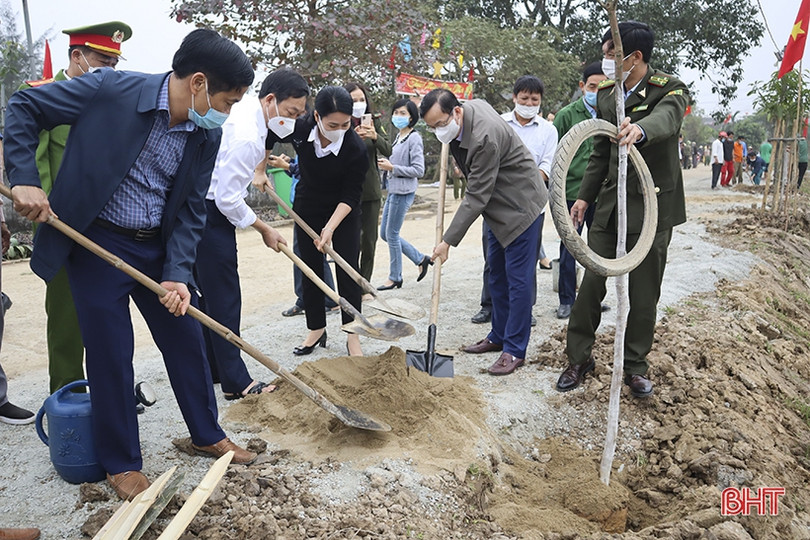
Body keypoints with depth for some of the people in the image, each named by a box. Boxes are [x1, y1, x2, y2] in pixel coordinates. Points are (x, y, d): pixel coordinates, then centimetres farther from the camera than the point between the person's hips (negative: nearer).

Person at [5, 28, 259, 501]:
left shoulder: (208, 136, -6)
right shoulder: (111, 89, -19)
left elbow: (191, 211, -2)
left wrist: (178, 275, -13)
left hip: (158, 247, 5)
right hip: (96, 242, -4)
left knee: (188, 338, 9)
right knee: (111, 351, 1)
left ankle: (208, 435, 30)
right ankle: (121, 462, 20)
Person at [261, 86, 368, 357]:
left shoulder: (357, 148, -29)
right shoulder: (299, 128, -22)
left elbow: (350, 196, -21)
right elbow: (268, 137, 1)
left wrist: (330, 228, -30)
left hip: (343, 213, -3)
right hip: (307, 209, 3)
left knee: (347, 271, -5)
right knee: (311, 270, 7)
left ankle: (352, 337, 6)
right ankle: (316, 330, 22)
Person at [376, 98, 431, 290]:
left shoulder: (414, 138, -12)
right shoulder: (398, 136, 14)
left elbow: (418, 170, -17)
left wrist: (392, 167, -17)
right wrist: (386, 163, 4)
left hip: (404, 191, -10)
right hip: (393, 190, 10)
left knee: (392, 234, -2)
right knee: (384, 233, 13)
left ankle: (395, 278, 14)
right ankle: (421, 259, 23)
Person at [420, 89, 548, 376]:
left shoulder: (484, 138, -32)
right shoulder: (471, 104, -3)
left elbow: (476, 197, -29)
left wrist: (448, 241, -26)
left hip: (520, 204, -10)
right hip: (498, 204, 10)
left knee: (518, 278, -5)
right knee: (496, 274, 15)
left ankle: (515, 351, 3)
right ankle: (499, 336, 27)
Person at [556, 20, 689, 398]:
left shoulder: (670, 89, -8)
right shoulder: (606, 94, 8)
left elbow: (666, 118, -33)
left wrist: (640, 129, -56)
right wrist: (585, 197, 11)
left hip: (652, 207, -4)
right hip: (609, 205, 4)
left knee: (644, 294, 5)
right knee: (591, 284, 4)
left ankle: (634, 367, 22)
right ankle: (579, 358, 18)